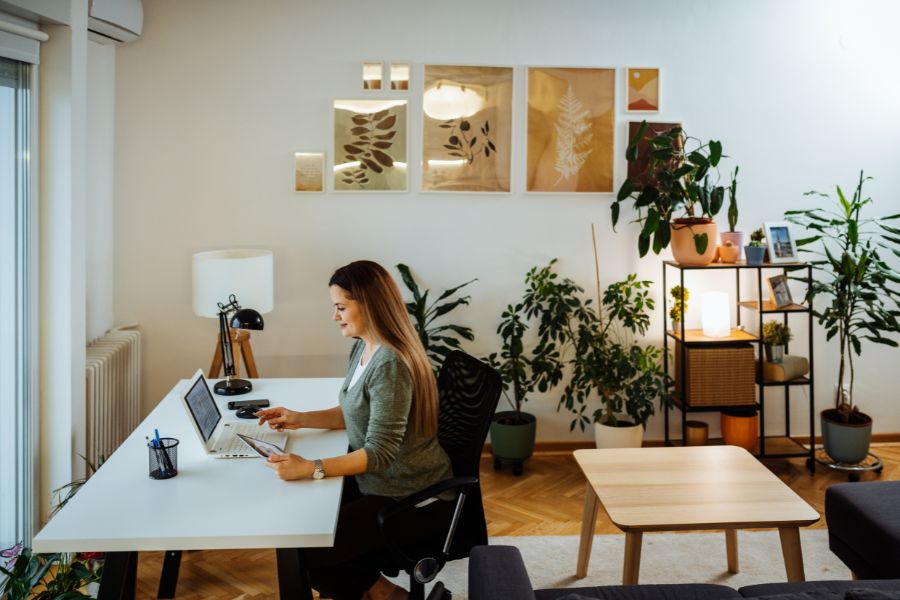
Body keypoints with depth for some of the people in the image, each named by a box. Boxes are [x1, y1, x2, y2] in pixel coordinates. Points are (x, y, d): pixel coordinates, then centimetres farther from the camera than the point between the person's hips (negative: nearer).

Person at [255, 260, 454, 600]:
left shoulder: (390, 364, -26)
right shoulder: (363, 348, 4)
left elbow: (380, 453, -28)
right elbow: (356, 412, 16)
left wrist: (310, 468, -33)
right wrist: (300, 419, 5)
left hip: (413, 500, -9)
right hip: (379, 482, 10)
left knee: (309, 550, -12)